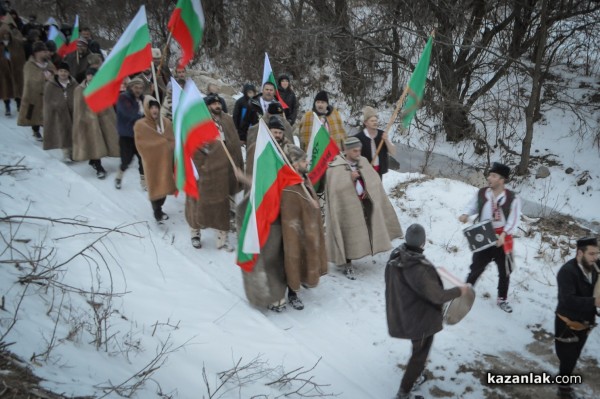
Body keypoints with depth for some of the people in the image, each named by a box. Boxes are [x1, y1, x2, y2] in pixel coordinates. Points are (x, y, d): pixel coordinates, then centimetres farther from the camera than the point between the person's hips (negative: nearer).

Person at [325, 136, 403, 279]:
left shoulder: (363, 162, 4)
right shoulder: (335, 167, -13)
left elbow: (374, 180, 9)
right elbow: (335, 188, -18)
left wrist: (368, 191, -8)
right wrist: (350, 179, -27)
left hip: (365, 204, 6)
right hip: (347, 206, -6)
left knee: (361, 233, 12)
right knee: (349, 235, 0)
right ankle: (347, 265, 13)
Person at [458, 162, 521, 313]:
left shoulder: (512, 198, -13)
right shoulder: (481, 193, -5)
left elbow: (514, 220, -14)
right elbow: (472, 206, 8)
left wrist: (503, 234, -26)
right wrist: (465, 214, -14)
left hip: (503, 239, 0)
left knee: (504, 271, 15)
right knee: (476, 267, 9)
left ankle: (502, 299, 35)